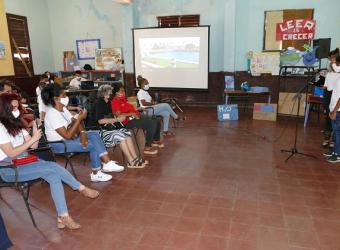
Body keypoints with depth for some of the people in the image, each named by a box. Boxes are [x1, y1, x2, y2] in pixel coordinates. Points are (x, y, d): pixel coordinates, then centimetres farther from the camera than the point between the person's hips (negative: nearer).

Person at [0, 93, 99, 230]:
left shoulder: (16, 124, 13)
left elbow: (33, 146, 9)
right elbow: (11, 153, -17)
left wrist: (35, 131, -7)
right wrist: (33, 139, -16)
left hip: (24, 161, 7)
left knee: (54, 176, -21)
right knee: (53, 167, -25)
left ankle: (63, 217, -22)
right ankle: (82, 188, -8)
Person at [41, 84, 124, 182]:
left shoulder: (63, 108, 5)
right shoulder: (52, 114, -23)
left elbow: (74, 122, 7)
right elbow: (67, 135, -28)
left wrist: (82, 133, -14)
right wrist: (80, 119, -25)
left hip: (67, 138, 9)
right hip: (59, 144, -9)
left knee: (95, 135, -3)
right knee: (93, 144, -18)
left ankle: (107, 163, -8)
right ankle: (96, 174, -1)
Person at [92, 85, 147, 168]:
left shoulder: (107, 102, 17)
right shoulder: (98, 103, -9)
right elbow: (100, 120, -17)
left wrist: (118, 117, 4)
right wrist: (116, 119, -16)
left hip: (109, 126, 8)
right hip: (100, 130, -8)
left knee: (127, 133, -17)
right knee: (119, 135, -29)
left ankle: (135, 158, -23)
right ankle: (131, 161, -26)